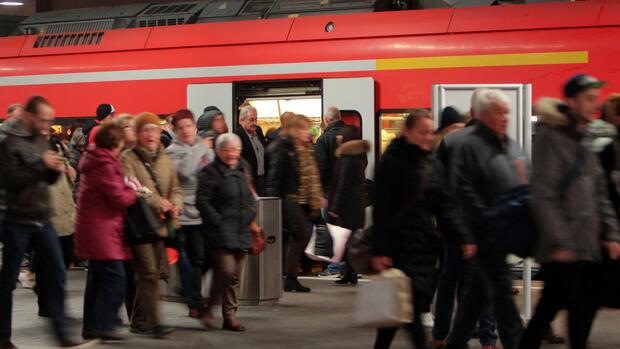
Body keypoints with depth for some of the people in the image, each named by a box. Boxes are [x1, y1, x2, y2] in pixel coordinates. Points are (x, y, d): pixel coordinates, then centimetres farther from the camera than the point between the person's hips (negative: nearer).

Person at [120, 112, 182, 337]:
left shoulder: (165, 160, 16)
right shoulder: (128, 159, -5)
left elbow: (175, 188, 16)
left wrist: (175, 205, -5)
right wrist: (157, 202, -21)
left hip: (160, 224, 7)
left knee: (154, 273, 10)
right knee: (148, 273, -12)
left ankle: (139, 321, 20)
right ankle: (153, 323, -12)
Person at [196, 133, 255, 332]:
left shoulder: (241, 172, 17)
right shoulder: (210, 172, -7)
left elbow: (249, 198, 27)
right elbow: (202, 201, -12)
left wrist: (250, 214, 9)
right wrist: (218, 221, -16)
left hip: (240, 232, 7)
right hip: (221, 232, -7)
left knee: (235, 276, 8)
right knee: (226, 271, -17)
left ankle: (230, 316, 13)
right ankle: (209, 308, -1)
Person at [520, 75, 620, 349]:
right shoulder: (551, 136, -9)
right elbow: (543, 196, -15)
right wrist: (559, 241, -18)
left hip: (588, 244, 8)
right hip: (561, 250, -8)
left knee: (586, 306, 9)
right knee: (551, 306, -4)